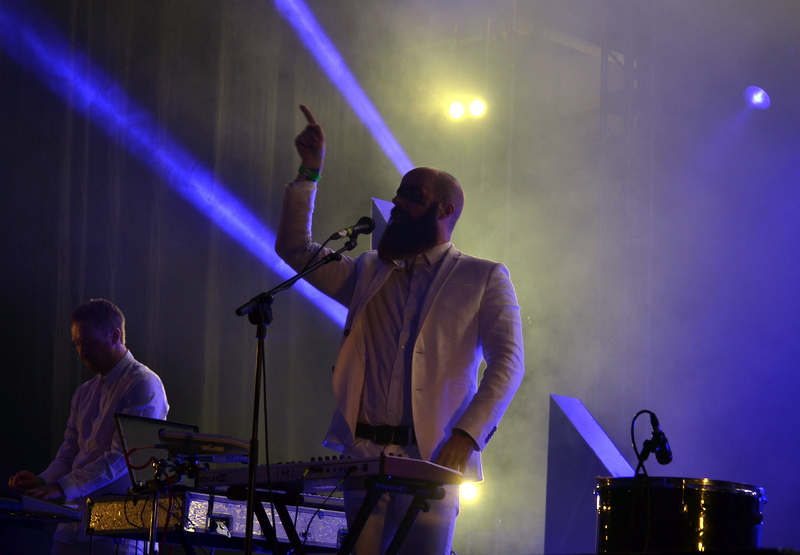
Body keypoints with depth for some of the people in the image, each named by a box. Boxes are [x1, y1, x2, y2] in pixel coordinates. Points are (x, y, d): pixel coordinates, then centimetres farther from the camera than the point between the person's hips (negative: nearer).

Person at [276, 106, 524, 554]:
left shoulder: (485, 279, 7)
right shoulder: (369, 274, 22)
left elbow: (508, 362, -3)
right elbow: (296, 249, 23)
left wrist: (467, 435, -16)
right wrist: (310, 173, 16)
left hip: (432, 458, -4)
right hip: (364, 452, 4)